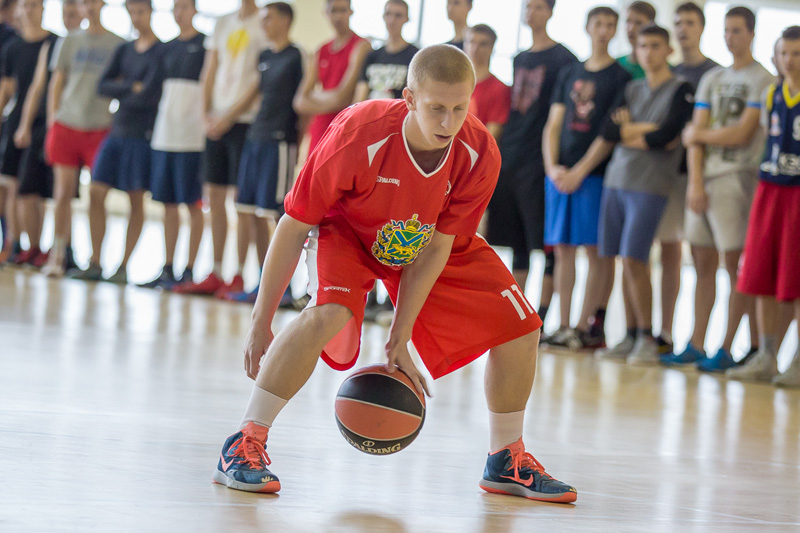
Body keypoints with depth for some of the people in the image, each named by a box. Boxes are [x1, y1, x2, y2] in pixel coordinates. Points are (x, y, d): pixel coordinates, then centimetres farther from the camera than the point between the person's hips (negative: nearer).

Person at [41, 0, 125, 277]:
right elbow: (56, 84, 13)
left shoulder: (118, 44, 5)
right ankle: (59, 254, 4)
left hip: (100, 128, -2)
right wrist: (51, 123, 6)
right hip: (66, 126, 2)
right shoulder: (69, 42, 10)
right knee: (63, 193, -1)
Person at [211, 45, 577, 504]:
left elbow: (437, 247, -19)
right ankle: (244, 445, -24)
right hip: (346, 230, -4)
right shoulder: (358, 137, -37)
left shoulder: (480, 156, -28)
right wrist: (261, 323, -22)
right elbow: (294, 227, -27)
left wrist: (400, 340, -21)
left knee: (520, 328, -5)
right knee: (330, 313, -35)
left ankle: (507, 460, 16)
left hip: (424, 241, 4)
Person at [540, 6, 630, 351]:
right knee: (563, 248, 4)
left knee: (595, 250, -5)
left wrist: (581, 171, -13)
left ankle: (585, 327, -3)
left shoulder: (621, 77, 1)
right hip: (560, 173, 5)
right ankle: (564, 325, 7)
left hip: (595, 174, -5)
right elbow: (553, 125, 12)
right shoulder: (569, 75, 16)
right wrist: (552, 167, -3)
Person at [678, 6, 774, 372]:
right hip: (704, 177, 6)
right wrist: (695, 182, -1)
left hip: (738, 176, -6)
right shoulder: (711, 80, 17)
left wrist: (698, 134, 3)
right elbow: (696, 134, 10)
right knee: (703, 263, 7)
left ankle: (727, 349, -3)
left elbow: (741, 134, -9)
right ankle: (696, 345, 10)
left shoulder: (763, 80, -1)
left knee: (735, 264, -5)